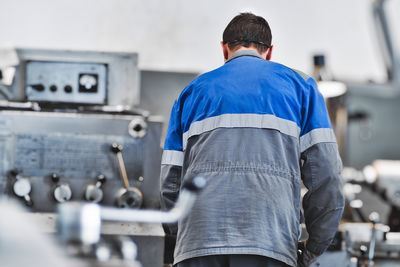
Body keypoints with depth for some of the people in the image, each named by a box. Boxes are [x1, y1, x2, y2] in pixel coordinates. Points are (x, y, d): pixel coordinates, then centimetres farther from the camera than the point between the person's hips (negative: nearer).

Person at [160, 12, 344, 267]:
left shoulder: (194, 90, 24)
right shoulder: (298, 84, 18)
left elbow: (171, 181, 16)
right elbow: (325, 172, 7)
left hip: (197, 242, 2)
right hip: (269, 245, -2)